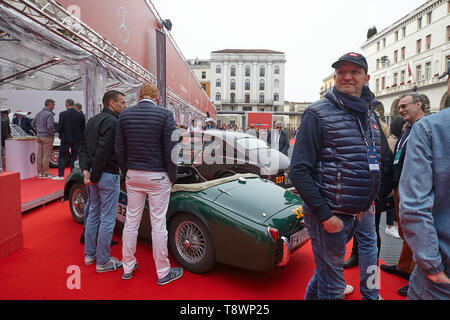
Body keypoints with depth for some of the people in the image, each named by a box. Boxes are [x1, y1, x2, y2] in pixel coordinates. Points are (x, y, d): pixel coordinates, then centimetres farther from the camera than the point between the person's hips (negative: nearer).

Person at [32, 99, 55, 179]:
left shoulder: (39, 113, 12)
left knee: (39, 155, 11)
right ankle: (45, 173, 0)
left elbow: (33, 123, 20)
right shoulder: (49, 114, -15)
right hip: (47, 137, -8)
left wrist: (38, 132, 20)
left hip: (39, 137, 8)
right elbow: (50, 126, -24)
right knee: (46, 155, -4)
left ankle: (40, 173, 17)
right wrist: (52, 134, -10)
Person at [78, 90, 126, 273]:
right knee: (107, 219, 1)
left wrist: (85, 169, 2)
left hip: (93, 173, 10)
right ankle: (103, 261, 11)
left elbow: (82, 146, 11)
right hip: (107, 175, -10)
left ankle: (89, 254, 31)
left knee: (93, 213, 19)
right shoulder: (112, 121, -15)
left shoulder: (92, 120, 14)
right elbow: (103, 151, -23)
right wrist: (94, 176, -16)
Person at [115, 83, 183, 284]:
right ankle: (163, 273, 18)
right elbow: (170, 151, -13)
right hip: (158, 177, -4)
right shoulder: (165, 115, -11)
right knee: (158, 225, 4)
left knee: (131, 221, 15)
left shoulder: (125, 116, 2)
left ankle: (128, 268, 29)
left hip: (133, 176, 4)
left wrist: (127, 173, 14)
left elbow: (119, 151, 3)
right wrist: (172, 177, -1)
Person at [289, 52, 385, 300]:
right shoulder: (318, 114, -13)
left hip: (361, 211, 7)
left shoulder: (369, 114, 10)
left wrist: (369, 201, 15)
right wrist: (325, 215, -20)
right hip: (330, 214, -7)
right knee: (332, 284, 5)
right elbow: (299, 171, -18)